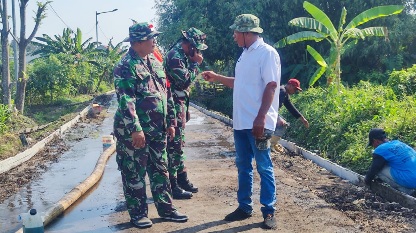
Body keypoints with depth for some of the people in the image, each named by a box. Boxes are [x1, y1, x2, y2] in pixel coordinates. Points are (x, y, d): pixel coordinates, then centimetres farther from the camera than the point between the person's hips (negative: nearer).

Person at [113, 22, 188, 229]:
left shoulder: (155, 62, 12)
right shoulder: (126, 67, -13)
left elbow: (165, 93, 16)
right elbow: (126, 101, -20)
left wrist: (170, 121, 14)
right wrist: (135, 129, -23)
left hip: (157, 129, 8)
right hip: (134, 131, -8)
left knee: (160, 170, 14)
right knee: (134, 173, 4)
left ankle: (165, 208, 25)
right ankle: (137, 213, 16)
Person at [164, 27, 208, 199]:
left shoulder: (182, 55, 13)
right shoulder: (174, 56, -17)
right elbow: (185, 81, -21)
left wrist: (193, 64, 5)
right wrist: (196, 63, -13)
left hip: (180, 104, 10)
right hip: (175, 105, -10)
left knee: (179, 143, 16)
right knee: (174, 145, -6)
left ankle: (182, 179, 27)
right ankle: (173, 186, 1)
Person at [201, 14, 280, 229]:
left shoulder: (267, 53, -11)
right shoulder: (245, 54, 15)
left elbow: (271, 86, -17)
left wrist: (260, 118, -22)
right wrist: (217, 77, 21)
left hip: (258, 122, -8)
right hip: (240, 122, 9)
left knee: (264, 168, 1)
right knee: (243, 167, 14)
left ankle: (268, 212, 11)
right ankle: (244, 207, 26)